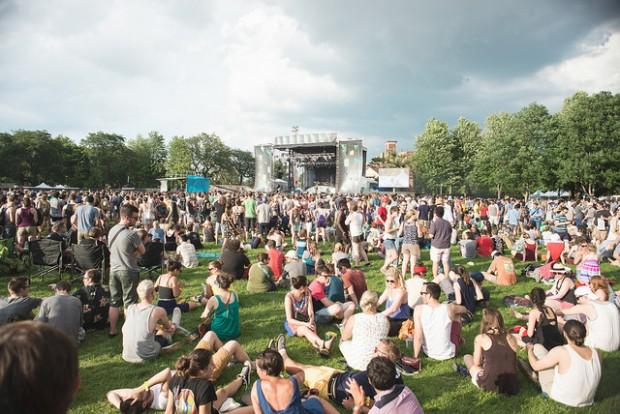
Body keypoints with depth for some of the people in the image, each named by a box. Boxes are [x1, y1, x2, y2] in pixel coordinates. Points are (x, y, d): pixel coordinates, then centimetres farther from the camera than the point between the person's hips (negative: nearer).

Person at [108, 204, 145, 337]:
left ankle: (112, 330, 23)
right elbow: (142, 251, -10)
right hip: (128, 271, -7)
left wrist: (131, 253, 4)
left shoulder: (111, 231, 5)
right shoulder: (132, 234, -19)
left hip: (114, 270, 7)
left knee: (114, 302, 15)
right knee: (129, 303, 3)